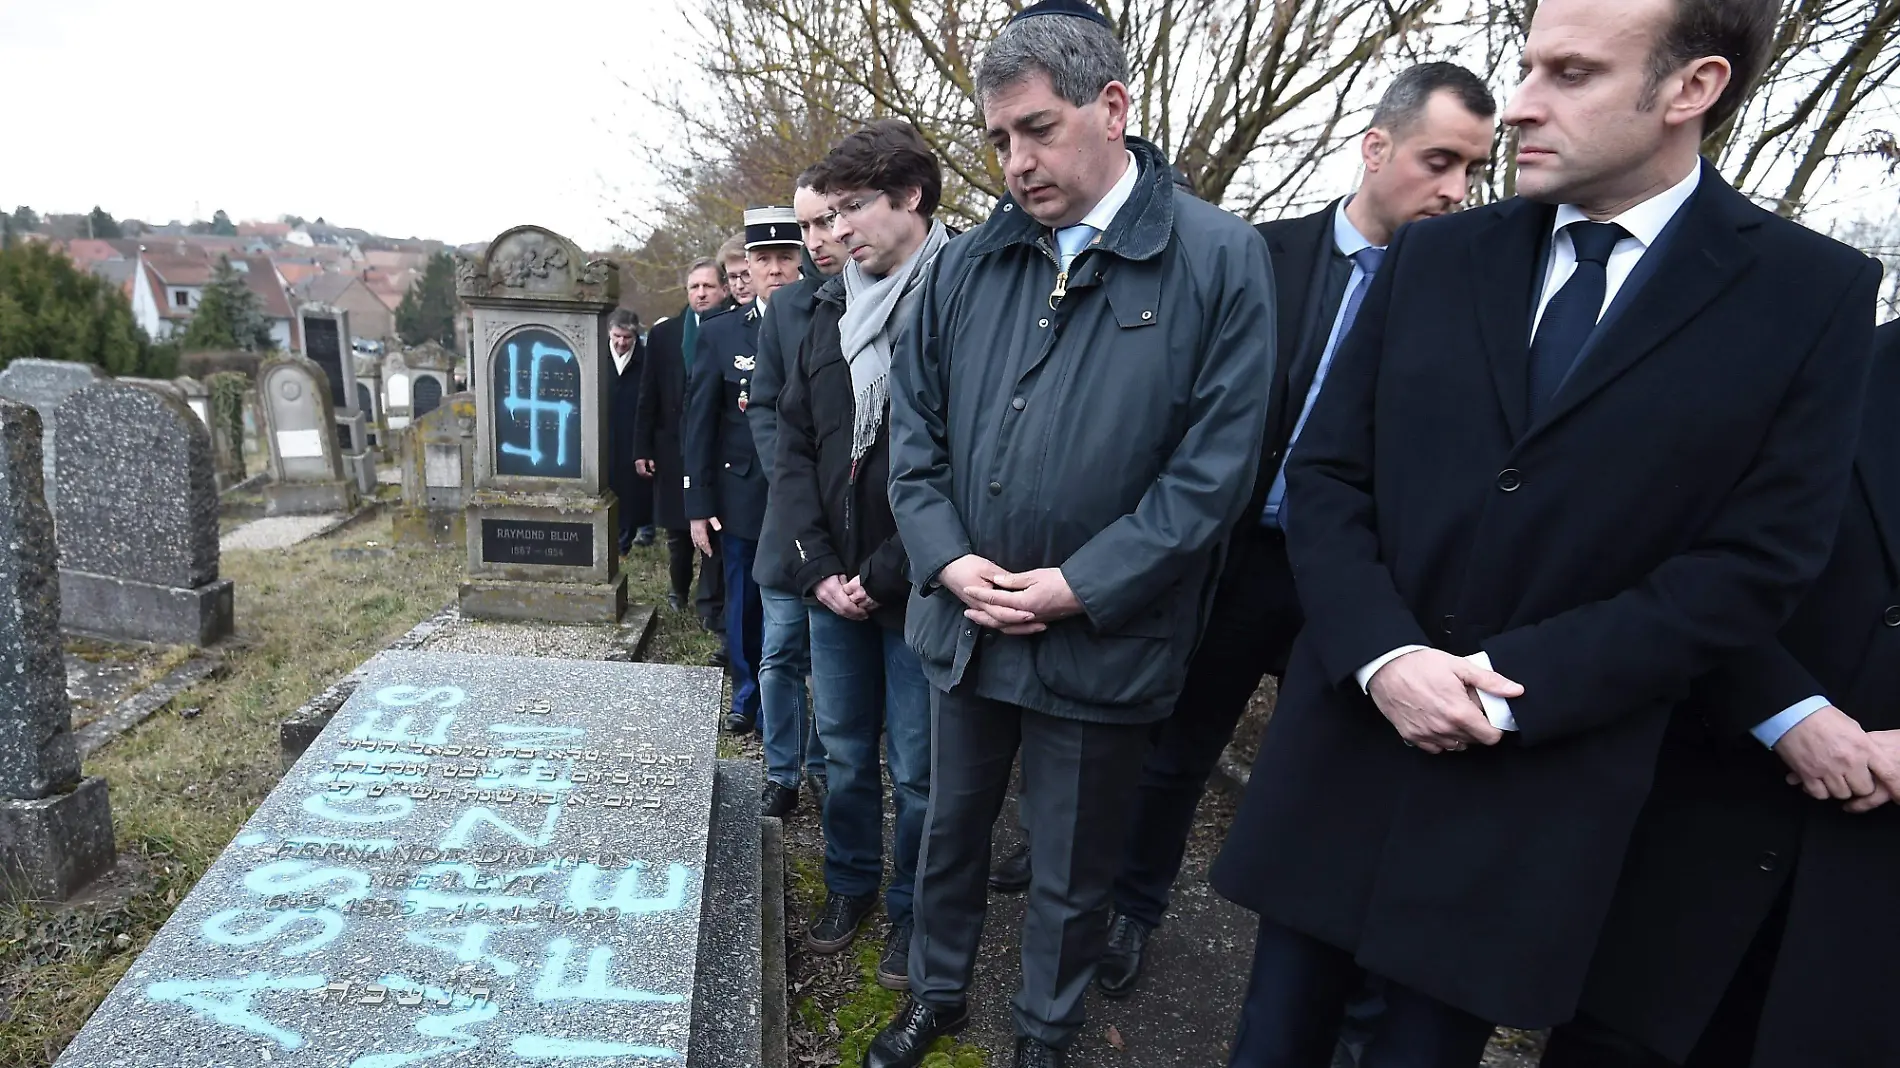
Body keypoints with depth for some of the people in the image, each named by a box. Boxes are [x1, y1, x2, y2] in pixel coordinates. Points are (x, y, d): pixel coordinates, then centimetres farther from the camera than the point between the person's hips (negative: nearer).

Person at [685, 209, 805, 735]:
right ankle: (748, 697, 34)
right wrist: (698, 506, -2)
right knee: (745, 608, 14)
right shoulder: (720, 333, 1)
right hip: (742, 499, 1)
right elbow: (699, 424, 1)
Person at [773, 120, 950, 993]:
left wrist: (884, 576, -14)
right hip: (833, 585, 6)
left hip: (916, 592, -5)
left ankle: (913, 910, 32)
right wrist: (818, 567, -2)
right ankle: (851, 882, 41)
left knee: (916, 768, 9)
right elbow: (795, 442, 8)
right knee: (844, 750, 19)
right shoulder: (832, 308, 8)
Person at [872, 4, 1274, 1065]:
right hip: (965, 623, 4)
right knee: (950, 832, 22)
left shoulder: (1221, 258, -9)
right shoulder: (967, 264, 3)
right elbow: (915, 428, 6)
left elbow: (1216, 463, -13)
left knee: (1074, 873, 16)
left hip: (1102, 644, -3)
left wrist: (1077, 588, -16)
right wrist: (950, 559, -9)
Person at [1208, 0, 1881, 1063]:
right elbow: (1325, 475, 1)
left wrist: (1510, 683, -15)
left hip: (1539, 790, -2)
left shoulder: (1813, 293, -3)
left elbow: (1755, 564, -7)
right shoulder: (1434, 257, 4)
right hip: (1347, 742, 3)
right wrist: (1383, 655, -14)